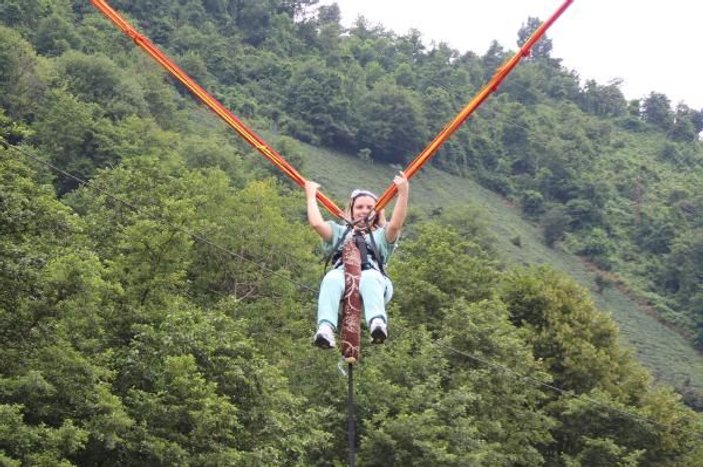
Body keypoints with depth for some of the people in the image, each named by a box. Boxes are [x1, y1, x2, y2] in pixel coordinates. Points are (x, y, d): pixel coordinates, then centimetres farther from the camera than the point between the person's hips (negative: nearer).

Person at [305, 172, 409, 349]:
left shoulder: (381, 235, 33)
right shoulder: (340, 232, 37)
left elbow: (396, 224, 9)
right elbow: (316, 223, 17)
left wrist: (403, 193, 0)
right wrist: (311, 195, 25)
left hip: (374, 277, 0)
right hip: (342, 275, 1)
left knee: (369, 278, -39)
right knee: (331, 279, -37)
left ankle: (378, 323, -65)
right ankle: (325, 329, -59)